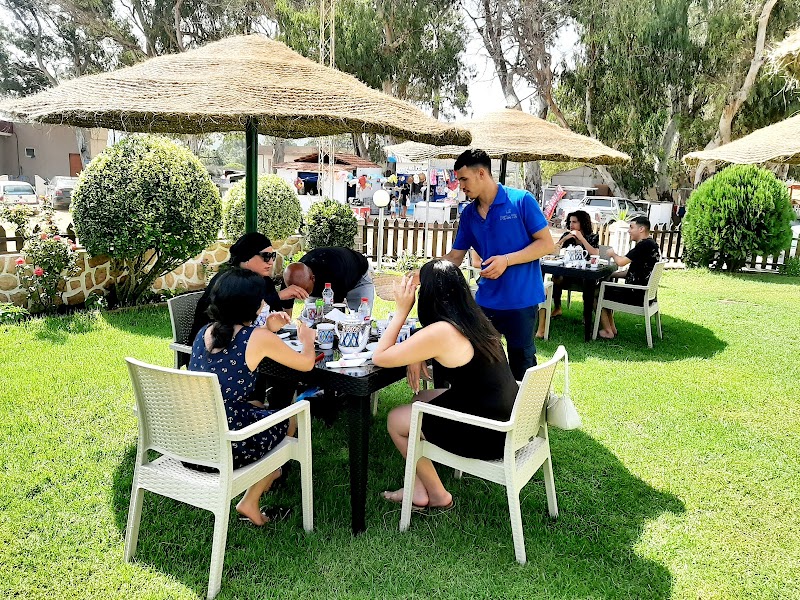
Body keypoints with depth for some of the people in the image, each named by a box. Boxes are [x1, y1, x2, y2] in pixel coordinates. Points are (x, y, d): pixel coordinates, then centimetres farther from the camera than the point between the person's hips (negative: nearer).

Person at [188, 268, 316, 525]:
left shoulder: (205, 332, 3)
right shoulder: (258, 338, -15)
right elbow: (307, 363, 0)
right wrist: (307, 339, 20)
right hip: (226, 450, -7)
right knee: (290, 418, 20)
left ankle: (267, 471, 48)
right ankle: (250, 502, 23)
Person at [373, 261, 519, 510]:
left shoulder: (440, 332, -23)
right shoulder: (474, 318, 3)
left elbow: (379, 357, -13)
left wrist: (402, 310, -9)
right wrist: (414, 358, 3)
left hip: (488, 437, -8)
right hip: (507, 419, 8)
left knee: (396, 420, 10)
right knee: (421, 398, 23)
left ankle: (437, 495, 26)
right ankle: (420, 487, 27)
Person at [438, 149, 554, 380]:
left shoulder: (521, 201, -10)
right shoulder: (469, 213, 6)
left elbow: (546, 244, -10)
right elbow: (454, 257, 10)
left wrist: (507, 260, -20)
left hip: (521, 300, -5)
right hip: (486, 300, 5)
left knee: (521, 366, 8)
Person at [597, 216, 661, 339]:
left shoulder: (644, 245, -19)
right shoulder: (651, 244, 12)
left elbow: (621, 262, -25)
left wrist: (613, 254, -3)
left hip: (636, 296, -10)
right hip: (643, 293, 10)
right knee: (606, 289, 25)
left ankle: (608, 331, 3)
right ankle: (612, 328, 21)